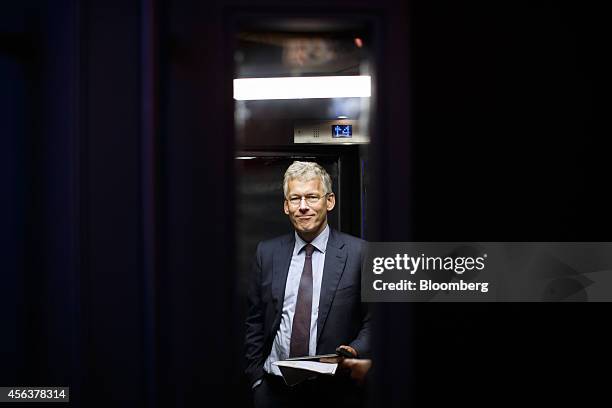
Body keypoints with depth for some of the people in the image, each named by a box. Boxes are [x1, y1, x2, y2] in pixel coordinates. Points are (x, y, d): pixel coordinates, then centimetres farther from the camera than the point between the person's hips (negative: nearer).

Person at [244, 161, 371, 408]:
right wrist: (255, 376, 4)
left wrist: (355, 351, -18)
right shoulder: (267, 253, 6)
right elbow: (254, 321, 9)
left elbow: (373, 321, -2)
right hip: (274, 387, 2)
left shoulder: (358, 253, -4)